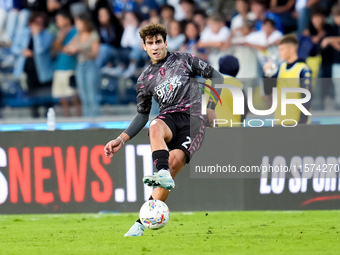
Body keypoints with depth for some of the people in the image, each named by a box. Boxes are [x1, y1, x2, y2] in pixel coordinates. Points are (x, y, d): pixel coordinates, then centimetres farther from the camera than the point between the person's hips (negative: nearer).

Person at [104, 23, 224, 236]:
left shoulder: (183, 60, 10)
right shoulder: (145, 79, 17)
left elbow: (216, 76, 14)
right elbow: (143, 114, 22)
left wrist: (211, 107, 4)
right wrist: (122, 139, 11)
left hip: (193, 117, -2)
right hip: (169, 118, 2)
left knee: (175, 159, -25)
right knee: (155, 126, -36)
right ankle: (163, 174, -56)